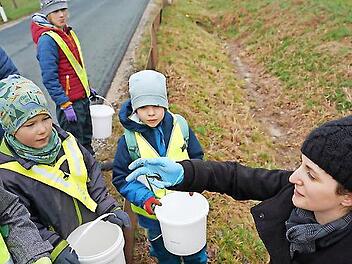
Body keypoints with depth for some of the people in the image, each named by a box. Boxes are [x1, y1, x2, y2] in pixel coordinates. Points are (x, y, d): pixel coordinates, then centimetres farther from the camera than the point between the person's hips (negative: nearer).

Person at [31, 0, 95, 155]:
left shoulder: (67, 32, 8)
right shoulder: (46, 40, -18)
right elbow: (49, 78, -21)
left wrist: (87, 88, 21)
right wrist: (65, 105, -22)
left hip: (82, 97, 9)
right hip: (69, 101, -9)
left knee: (86, 137, 23)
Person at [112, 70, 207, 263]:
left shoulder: (180, 126, -13)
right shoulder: (129, 140, -17)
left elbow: (196, 157, -1)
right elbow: (121, 178, -10)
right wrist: (144, 198, -23)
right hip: (152, 211, -1)